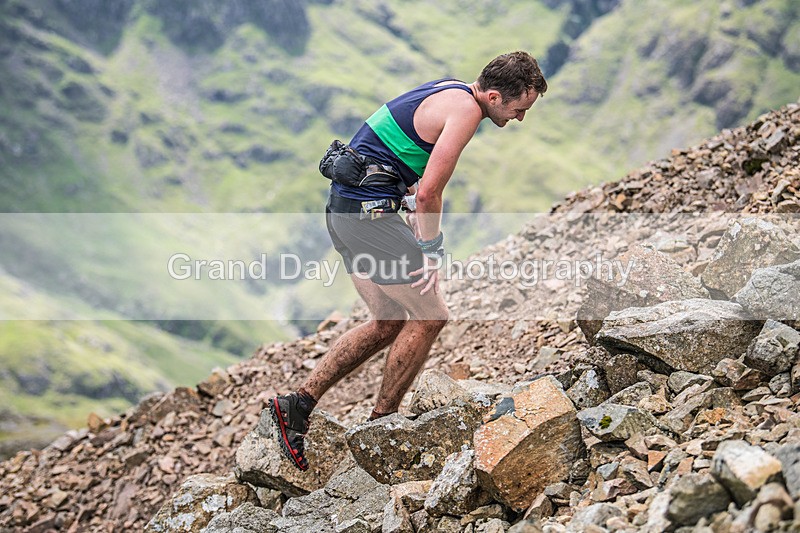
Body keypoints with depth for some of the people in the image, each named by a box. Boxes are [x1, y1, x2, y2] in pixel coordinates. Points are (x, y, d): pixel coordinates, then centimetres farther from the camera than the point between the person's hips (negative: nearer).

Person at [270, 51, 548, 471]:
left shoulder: (453, 91, 15)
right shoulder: (466, 110, -16)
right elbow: (429, 192, -19)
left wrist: (410, 201, 15)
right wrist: (432, 253, -9)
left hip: (345, 208, 10)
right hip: (368, 211, -10)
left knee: (388, 324, 14)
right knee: (429, 316, -3)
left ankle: (297, 405, 14)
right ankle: (380, 424, 8)